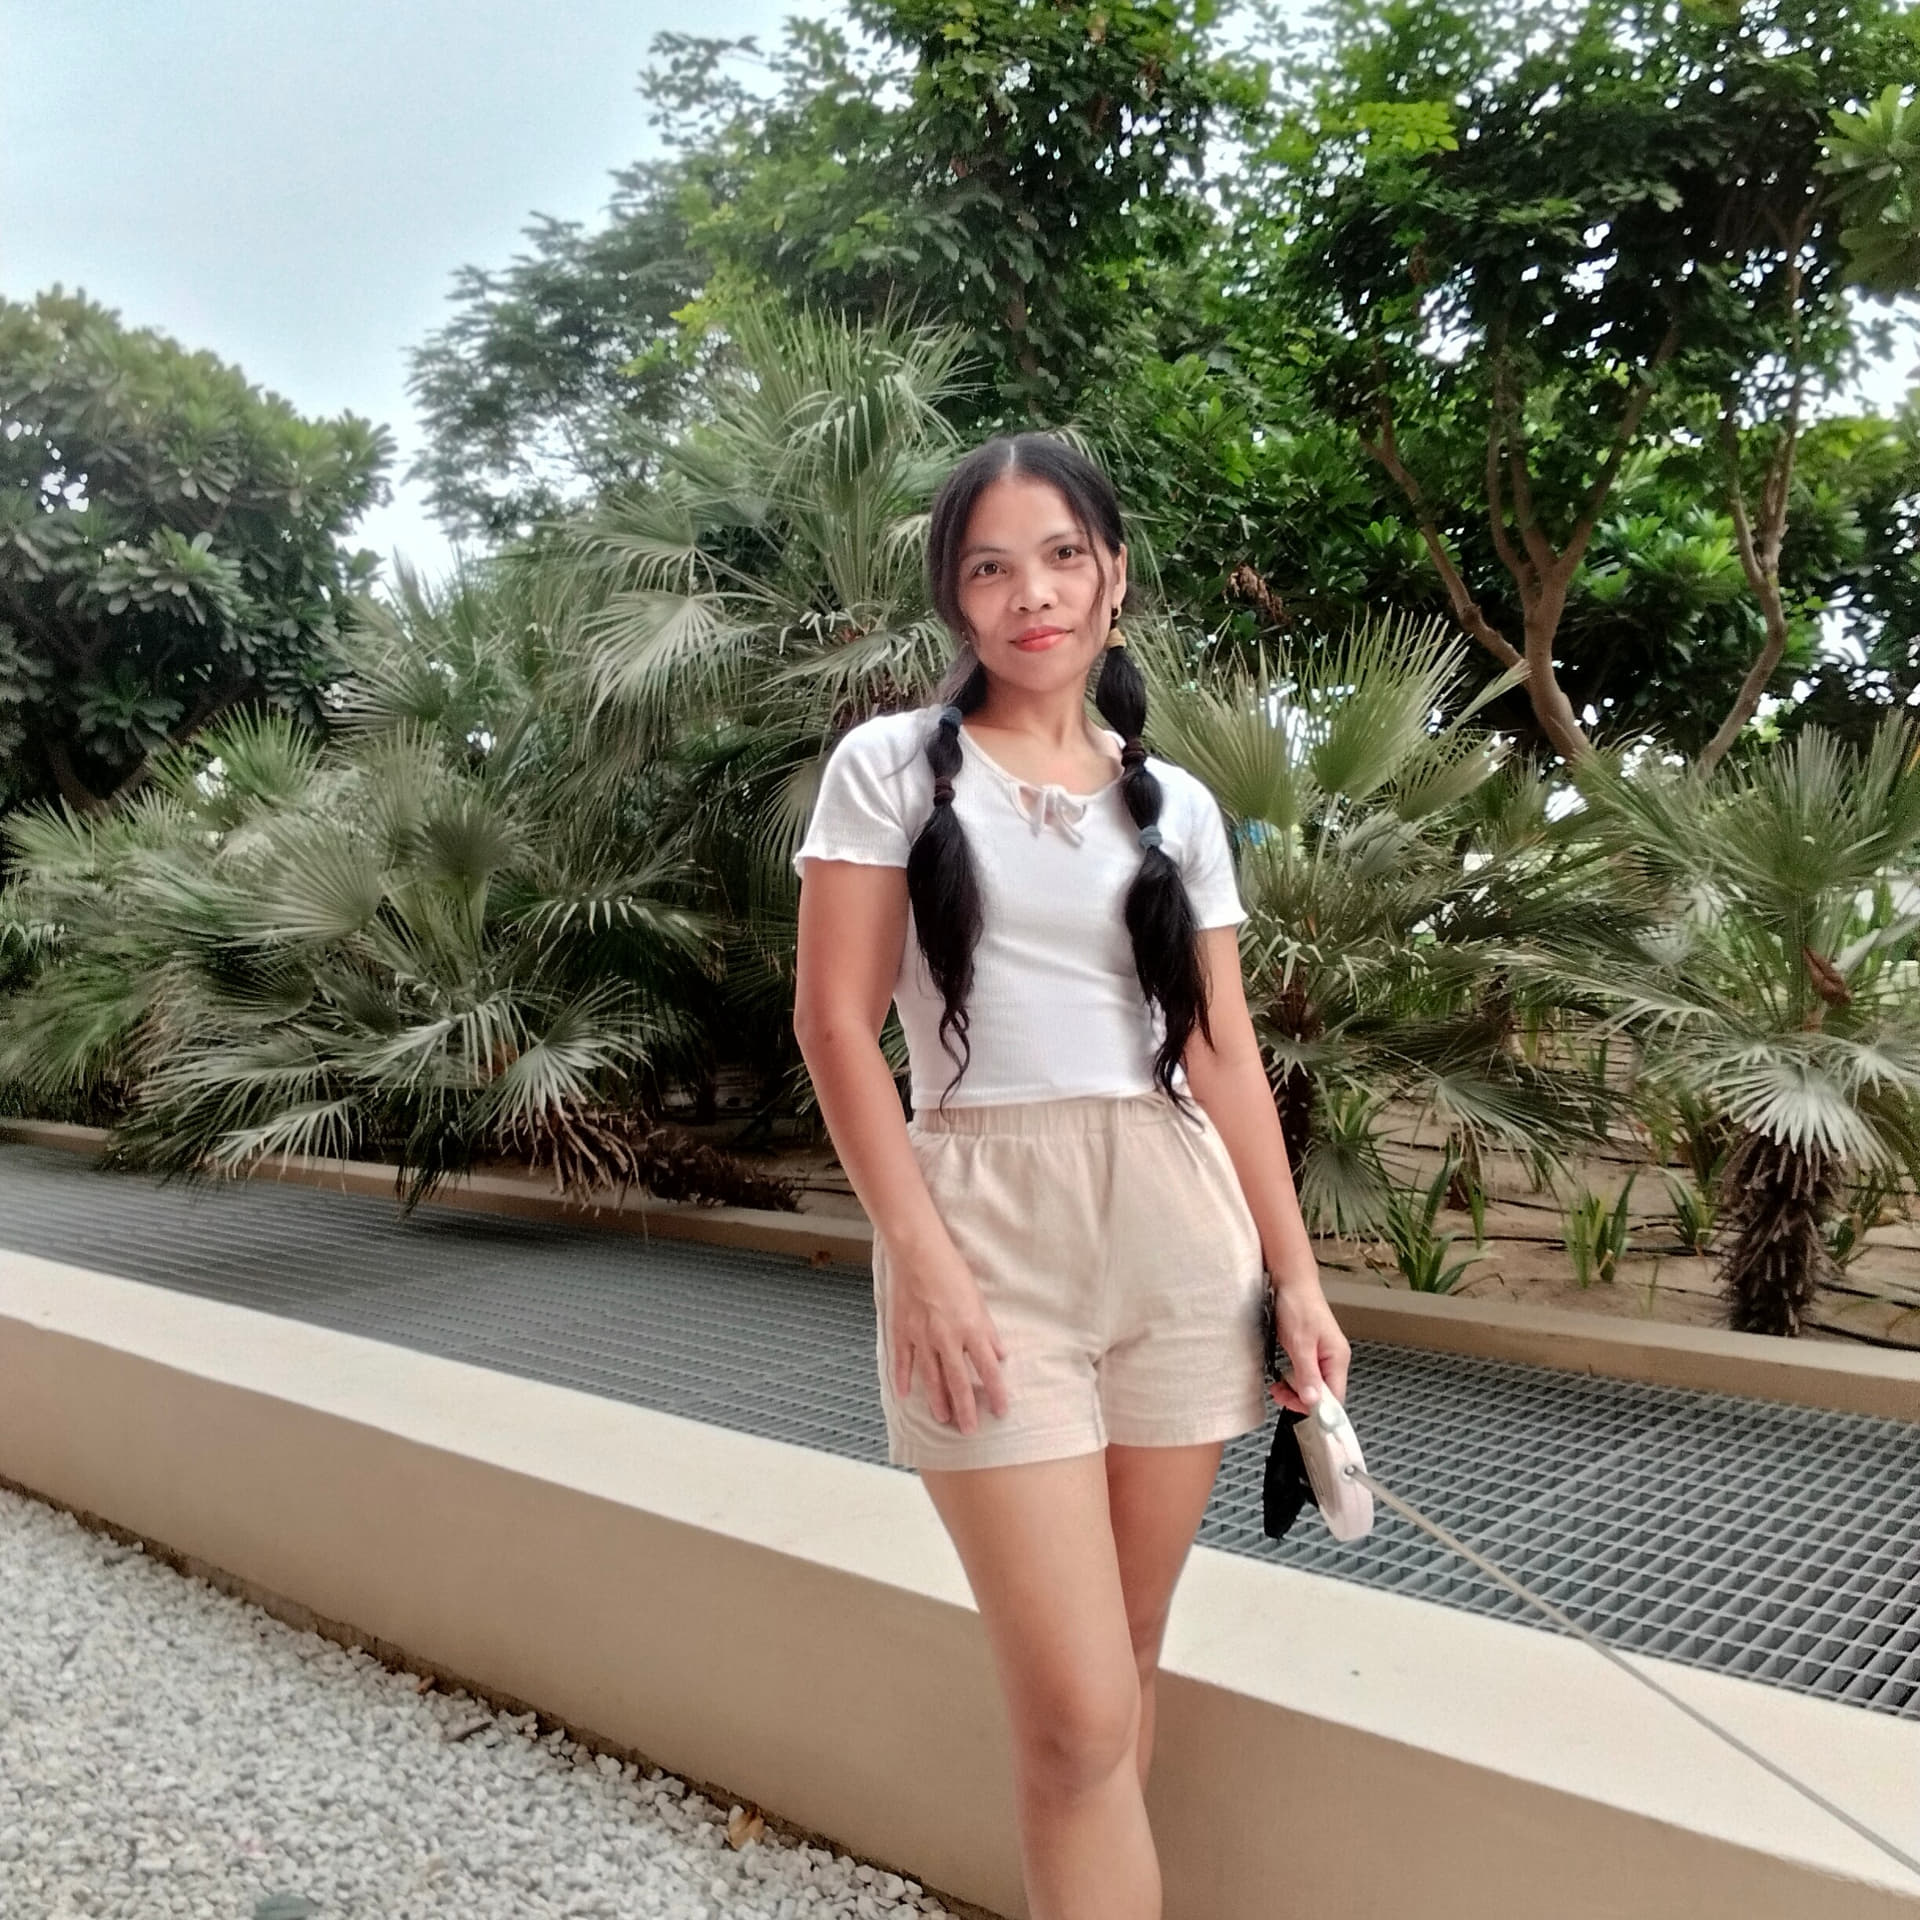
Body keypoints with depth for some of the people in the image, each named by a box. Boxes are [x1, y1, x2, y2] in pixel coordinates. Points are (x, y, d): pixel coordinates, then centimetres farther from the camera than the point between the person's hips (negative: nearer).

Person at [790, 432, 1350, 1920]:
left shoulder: (1176, 804, 12)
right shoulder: (891, 767, 3)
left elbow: (1226, 1057, 10)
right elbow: (836, 1021, -3)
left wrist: (1297, 1276, 5)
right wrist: (921, 1258, -12)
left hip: (1176, 1231, 4)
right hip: (985, 1231, -3)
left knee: (1127, 1666, 11)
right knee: (1075, 1711, -6)